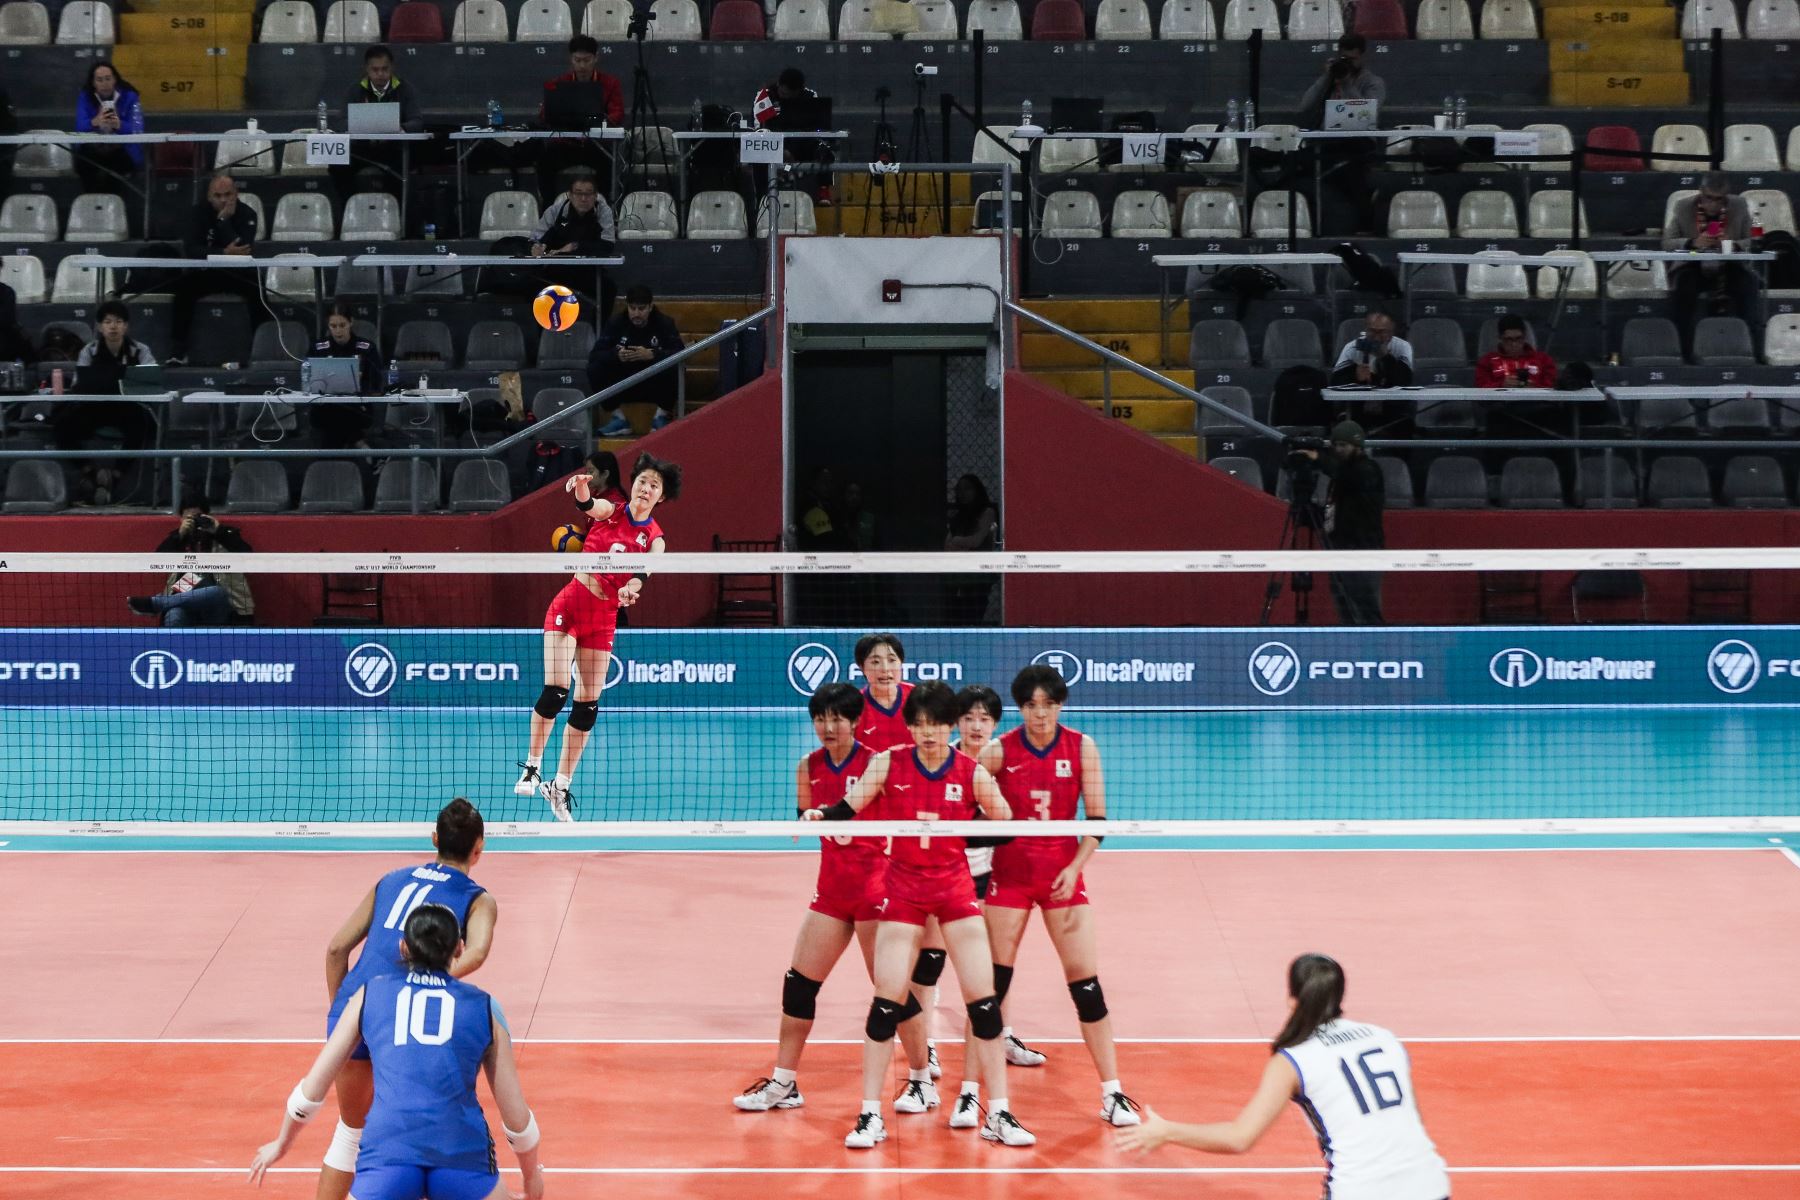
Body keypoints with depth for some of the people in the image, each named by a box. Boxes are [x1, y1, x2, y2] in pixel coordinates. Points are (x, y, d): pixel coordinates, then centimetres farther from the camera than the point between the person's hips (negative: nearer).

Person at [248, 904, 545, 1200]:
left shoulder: (370, 994, 18)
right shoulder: (483, 1007, 16)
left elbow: (311, 1089, 21)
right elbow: (517, 1114, 18)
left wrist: (281, 1143, 39)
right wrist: (532, 1174, 36)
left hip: (386, 1151, 0)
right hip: (462, 1153, 0)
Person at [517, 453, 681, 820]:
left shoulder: (655, 538, -1)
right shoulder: (609, 511, -4)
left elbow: (647, 570, -20)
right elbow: (587, 504, -27)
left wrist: (633, 587, -44)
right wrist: (581, 487, -52)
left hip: (604, 618, 3)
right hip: (570, 606, -3)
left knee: (588, 705, 2)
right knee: (555, 690, -15)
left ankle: (560, 786, 13)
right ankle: (532, 766, 3)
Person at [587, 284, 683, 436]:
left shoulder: (664, 323, -6)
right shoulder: (616, 324, -3)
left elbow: (679, 354, -20)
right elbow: (594, 355, -12)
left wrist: (651, 355, -37)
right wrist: (616, 355, -34)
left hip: (654, 386, -2)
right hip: (624, 387, 2)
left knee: (672, 369, -32)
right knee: (594, 370, -23)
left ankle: (663, 416, -8)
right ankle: (619, 419, -7)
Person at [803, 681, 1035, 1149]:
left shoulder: (972, 772, -4)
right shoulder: (888, 763, -4)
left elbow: (1008, 825, 5)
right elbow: (850, 807, -2)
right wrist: (820, 815, -18)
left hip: (956, 886, 0)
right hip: (903, 887, 0)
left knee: (984, 999, -4)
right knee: (886, 1001, -5)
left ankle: (998, 1115, 6)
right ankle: (870, 1116, 6)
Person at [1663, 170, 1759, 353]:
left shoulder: (1740, 207, 1)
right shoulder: (1683, 209, -2)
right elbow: (1666, 243, -4)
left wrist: (1734, 245, -23)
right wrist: (1692, 243, -24)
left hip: (1729, 270, 1)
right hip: (1694, 269, -1)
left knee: (1747, 282, -29)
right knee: (1685, 283, -33)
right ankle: (1685, 350, -28)